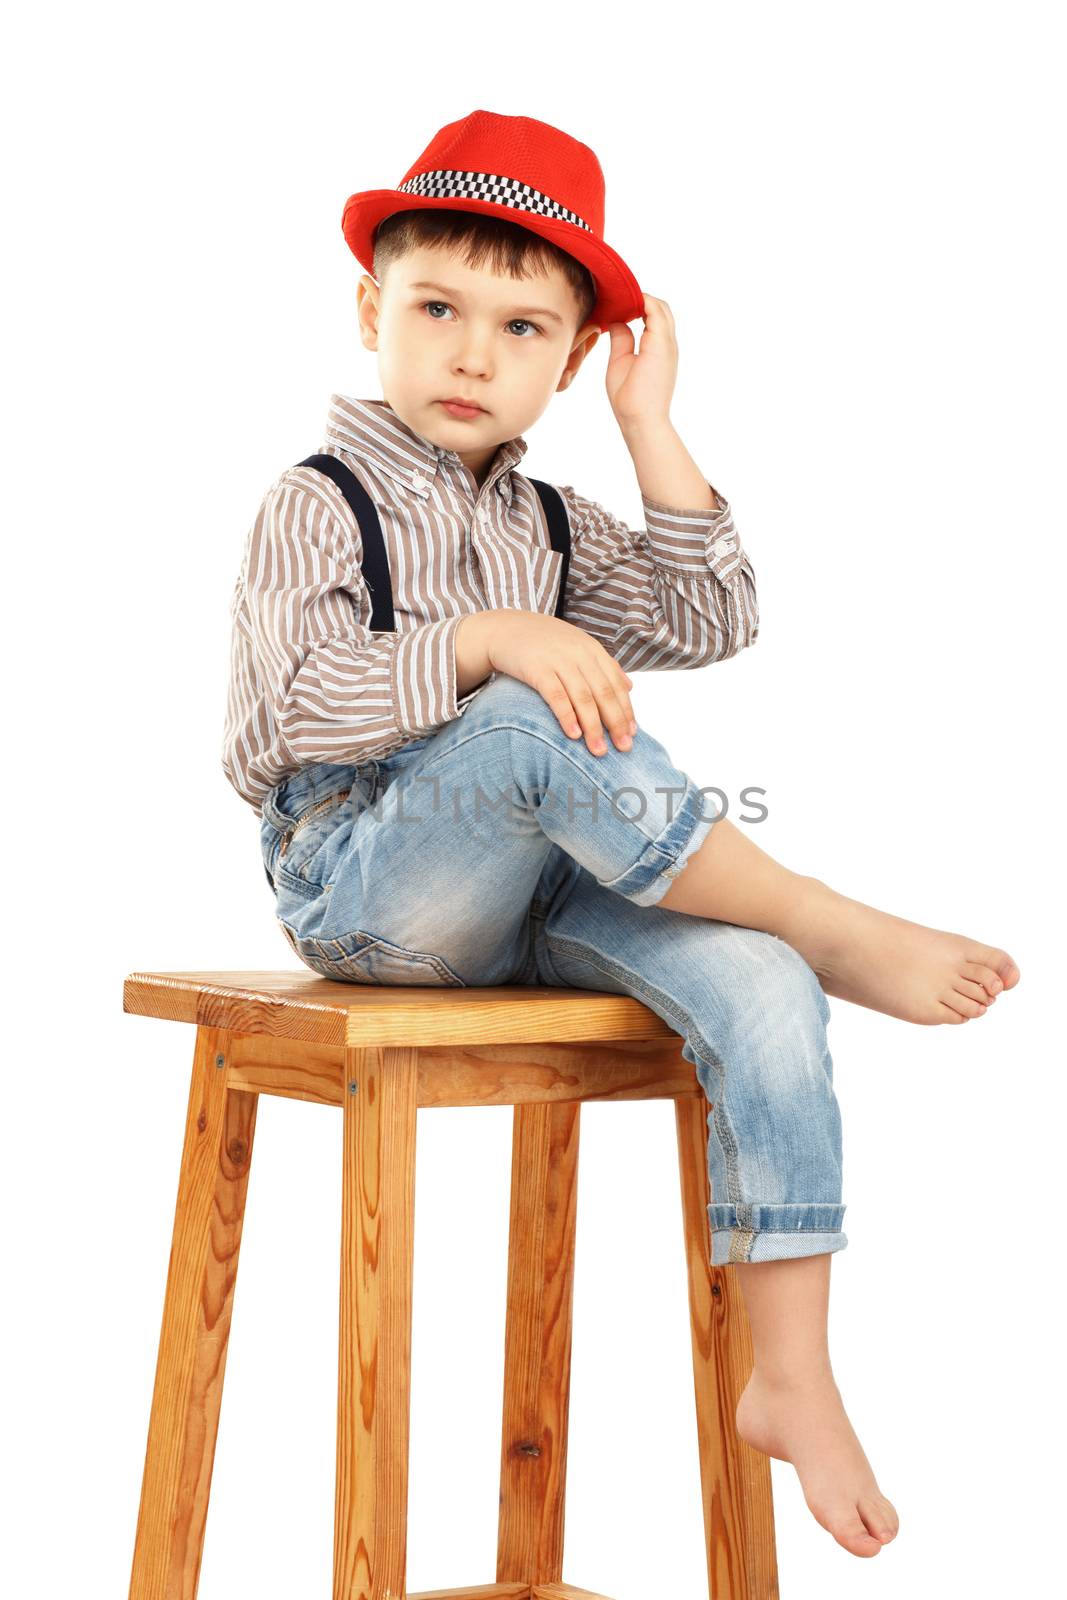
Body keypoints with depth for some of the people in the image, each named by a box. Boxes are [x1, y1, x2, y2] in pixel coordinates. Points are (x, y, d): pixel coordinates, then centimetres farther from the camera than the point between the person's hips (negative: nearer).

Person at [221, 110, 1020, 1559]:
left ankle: (793, 1379, -20)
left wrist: (653, 431, 8)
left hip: (532, 887, 6)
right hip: (365, 882, -6)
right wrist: (487, 642, -26)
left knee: (756, 987, -21)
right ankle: (844, 932, -26)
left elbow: (709, 621, 11)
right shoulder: (319, 506, -3)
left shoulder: (547, 523, 18)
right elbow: (285, 706, -17)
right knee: (540, 724, -36)